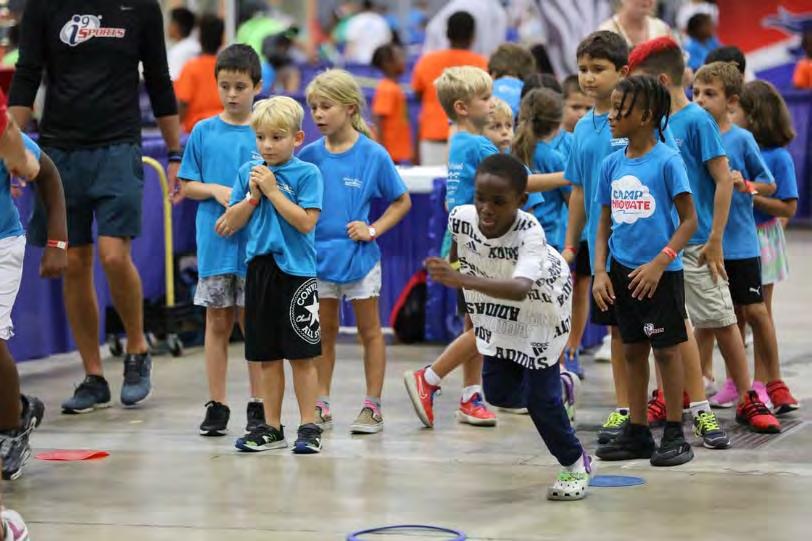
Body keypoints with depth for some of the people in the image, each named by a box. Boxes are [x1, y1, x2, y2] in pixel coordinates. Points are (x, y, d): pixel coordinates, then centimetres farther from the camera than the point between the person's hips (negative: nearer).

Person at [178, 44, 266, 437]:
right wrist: (216, 190, -10)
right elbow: (187, 185, 8)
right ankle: (216, 405, 11)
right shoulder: (204, 131, 5)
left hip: (255, 243, -1)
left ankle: (258, 406, 11)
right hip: (214, 242, 1)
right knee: (217, 323, 5)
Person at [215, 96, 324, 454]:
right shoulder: (248, 172, 8)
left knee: (301, 356, -1)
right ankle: (271, 427, 17)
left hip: (296, 271, -4)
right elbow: (230, 225, 7)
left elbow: (305, 222, -16)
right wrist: (253, 196, -7)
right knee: (267, 356, 10)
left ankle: (308, 427, 6)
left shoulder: (307, 174, -5)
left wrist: (272, 190, -14)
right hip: (259, 268, 5)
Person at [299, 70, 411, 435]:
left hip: (358, 255, -3)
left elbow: (401, 201, 0)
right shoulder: (309, 155, -1)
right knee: (324, 333, 12)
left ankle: (372, 407, 14)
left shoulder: (373, 155, -9)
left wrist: (373, 230, -10)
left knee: (369, 331, 8)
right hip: (318, 255, 3)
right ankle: (321, 406, 19)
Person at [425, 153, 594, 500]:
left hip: (541, 306, -5)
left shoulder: (529, 233, -42)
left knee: (539, 397, -7)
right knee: (497, 392, 10)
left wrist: (464, 280, -72)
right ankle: (555, 383, 41)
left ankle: (576, 464, 17)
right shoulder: (461, 218, -27)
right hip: (500, 312, 5)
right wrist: (452, 270, 19)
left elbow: (520, 289, -60)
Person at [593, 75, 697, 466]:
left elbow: (689, 220, -10)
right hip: (623, 272, 6)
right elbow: (605, 224, 12)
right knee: (632, 350, 12)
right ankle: (637, 433, 20)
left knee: (665, 348, 0)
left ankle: (675, 434, 9)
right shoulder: (612, 164, 5)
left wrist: (659, 263, -18)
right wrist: (600, 271, 1)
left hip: (660, 273, -6)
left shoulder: (667, 161, -11)